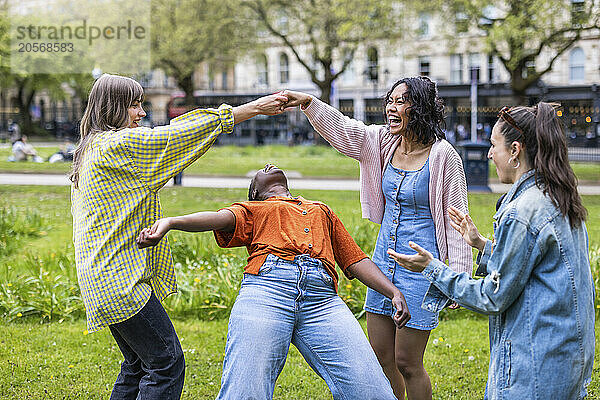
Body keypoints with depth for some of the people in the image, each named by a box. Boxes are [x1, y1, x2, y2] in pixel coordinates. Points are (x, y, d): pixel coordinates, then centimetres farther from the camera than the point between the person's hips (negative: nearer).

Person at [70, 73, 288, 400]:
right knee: (166, 362, -8)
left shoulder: (92, 149, 16)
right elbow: (182, 134, -15)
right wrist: (253, 109, -12)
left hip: (104, 279, 10)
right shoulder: (116, 145, -14)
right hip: (119, 278, -10)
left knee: (138, 365, 16)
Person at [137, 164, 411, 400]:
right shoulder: (251, 210, 31)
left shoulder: (322, 210, 41)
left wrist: (394, 293, 14)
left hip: (322, 299, 2)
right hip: (266, 289, -2)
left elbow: (356, 259, 32)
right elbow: (221, 218, 9)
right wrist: (169, 222, -14)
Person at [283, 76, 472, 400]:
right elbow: (342, 128, -2)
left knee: (407, 362, -1)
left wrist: (458, 278, -11)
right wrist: (308, 102, -21)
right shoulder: (384, 142, 4)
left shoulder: (442, 155, -13)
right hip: (384, 257, 7)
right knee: (380, 355, 12)